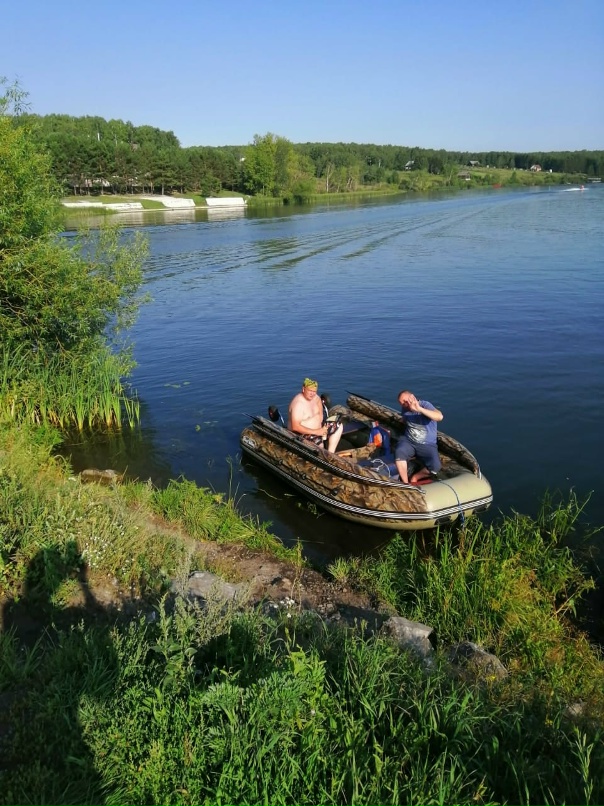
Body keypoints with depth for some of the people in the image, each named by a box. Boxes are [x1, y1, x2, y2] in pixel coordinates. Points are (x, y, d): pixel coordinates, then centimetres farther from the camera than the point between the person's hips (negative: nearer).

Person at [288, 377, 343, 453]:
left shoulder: (315, 397, 0)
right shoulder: (298, 404, -25)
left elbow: (320, 414, 16)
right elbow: (295, 427, -30)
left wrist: (321, 429, -3)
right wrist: (316, 432, -27)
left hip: (317, 429, 9)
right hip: (302, 434, -9)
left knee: (339, 426, 5)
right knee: (319, 443, -36)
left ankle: (330, 454, -3)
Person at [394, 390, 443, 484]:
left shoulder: (425, 405, -14)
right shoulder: (405, 409, 4)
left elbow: (439, 417, -34)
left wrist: (419, 409, -42)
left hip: (427, 445, -3)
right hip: (408, 441, 3)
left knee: (435, 466, -27)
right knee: (399, 452, -32)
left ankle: (415, 478, -2)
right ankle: (405, 483, -22)